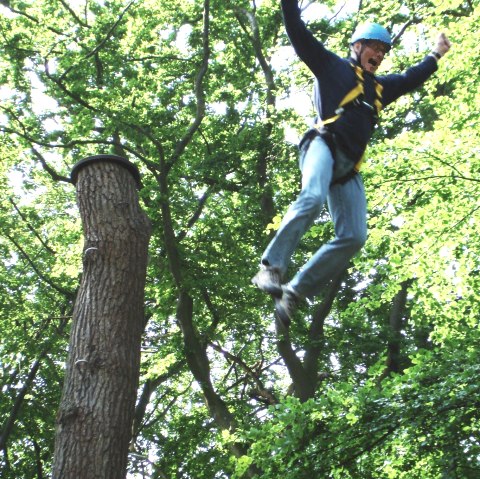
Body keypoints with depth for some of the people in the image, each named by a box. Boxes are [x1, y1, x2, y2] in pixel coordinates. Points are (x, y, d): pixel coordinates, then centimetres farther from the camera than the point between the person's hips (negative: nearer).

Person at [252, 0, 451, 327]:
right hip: (324, 145, -6)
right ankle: (271, 267, -36)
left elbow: (412, 77, 50)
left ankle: (294, 292, -9)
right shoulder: (332, 66, 16)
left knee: (354, 237, -11)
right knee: (312, 198, -37)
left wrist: (435, 55, 59)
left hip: (349, 169, 6)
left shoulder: (381, 87, 33)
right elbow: (299, 33, 9)